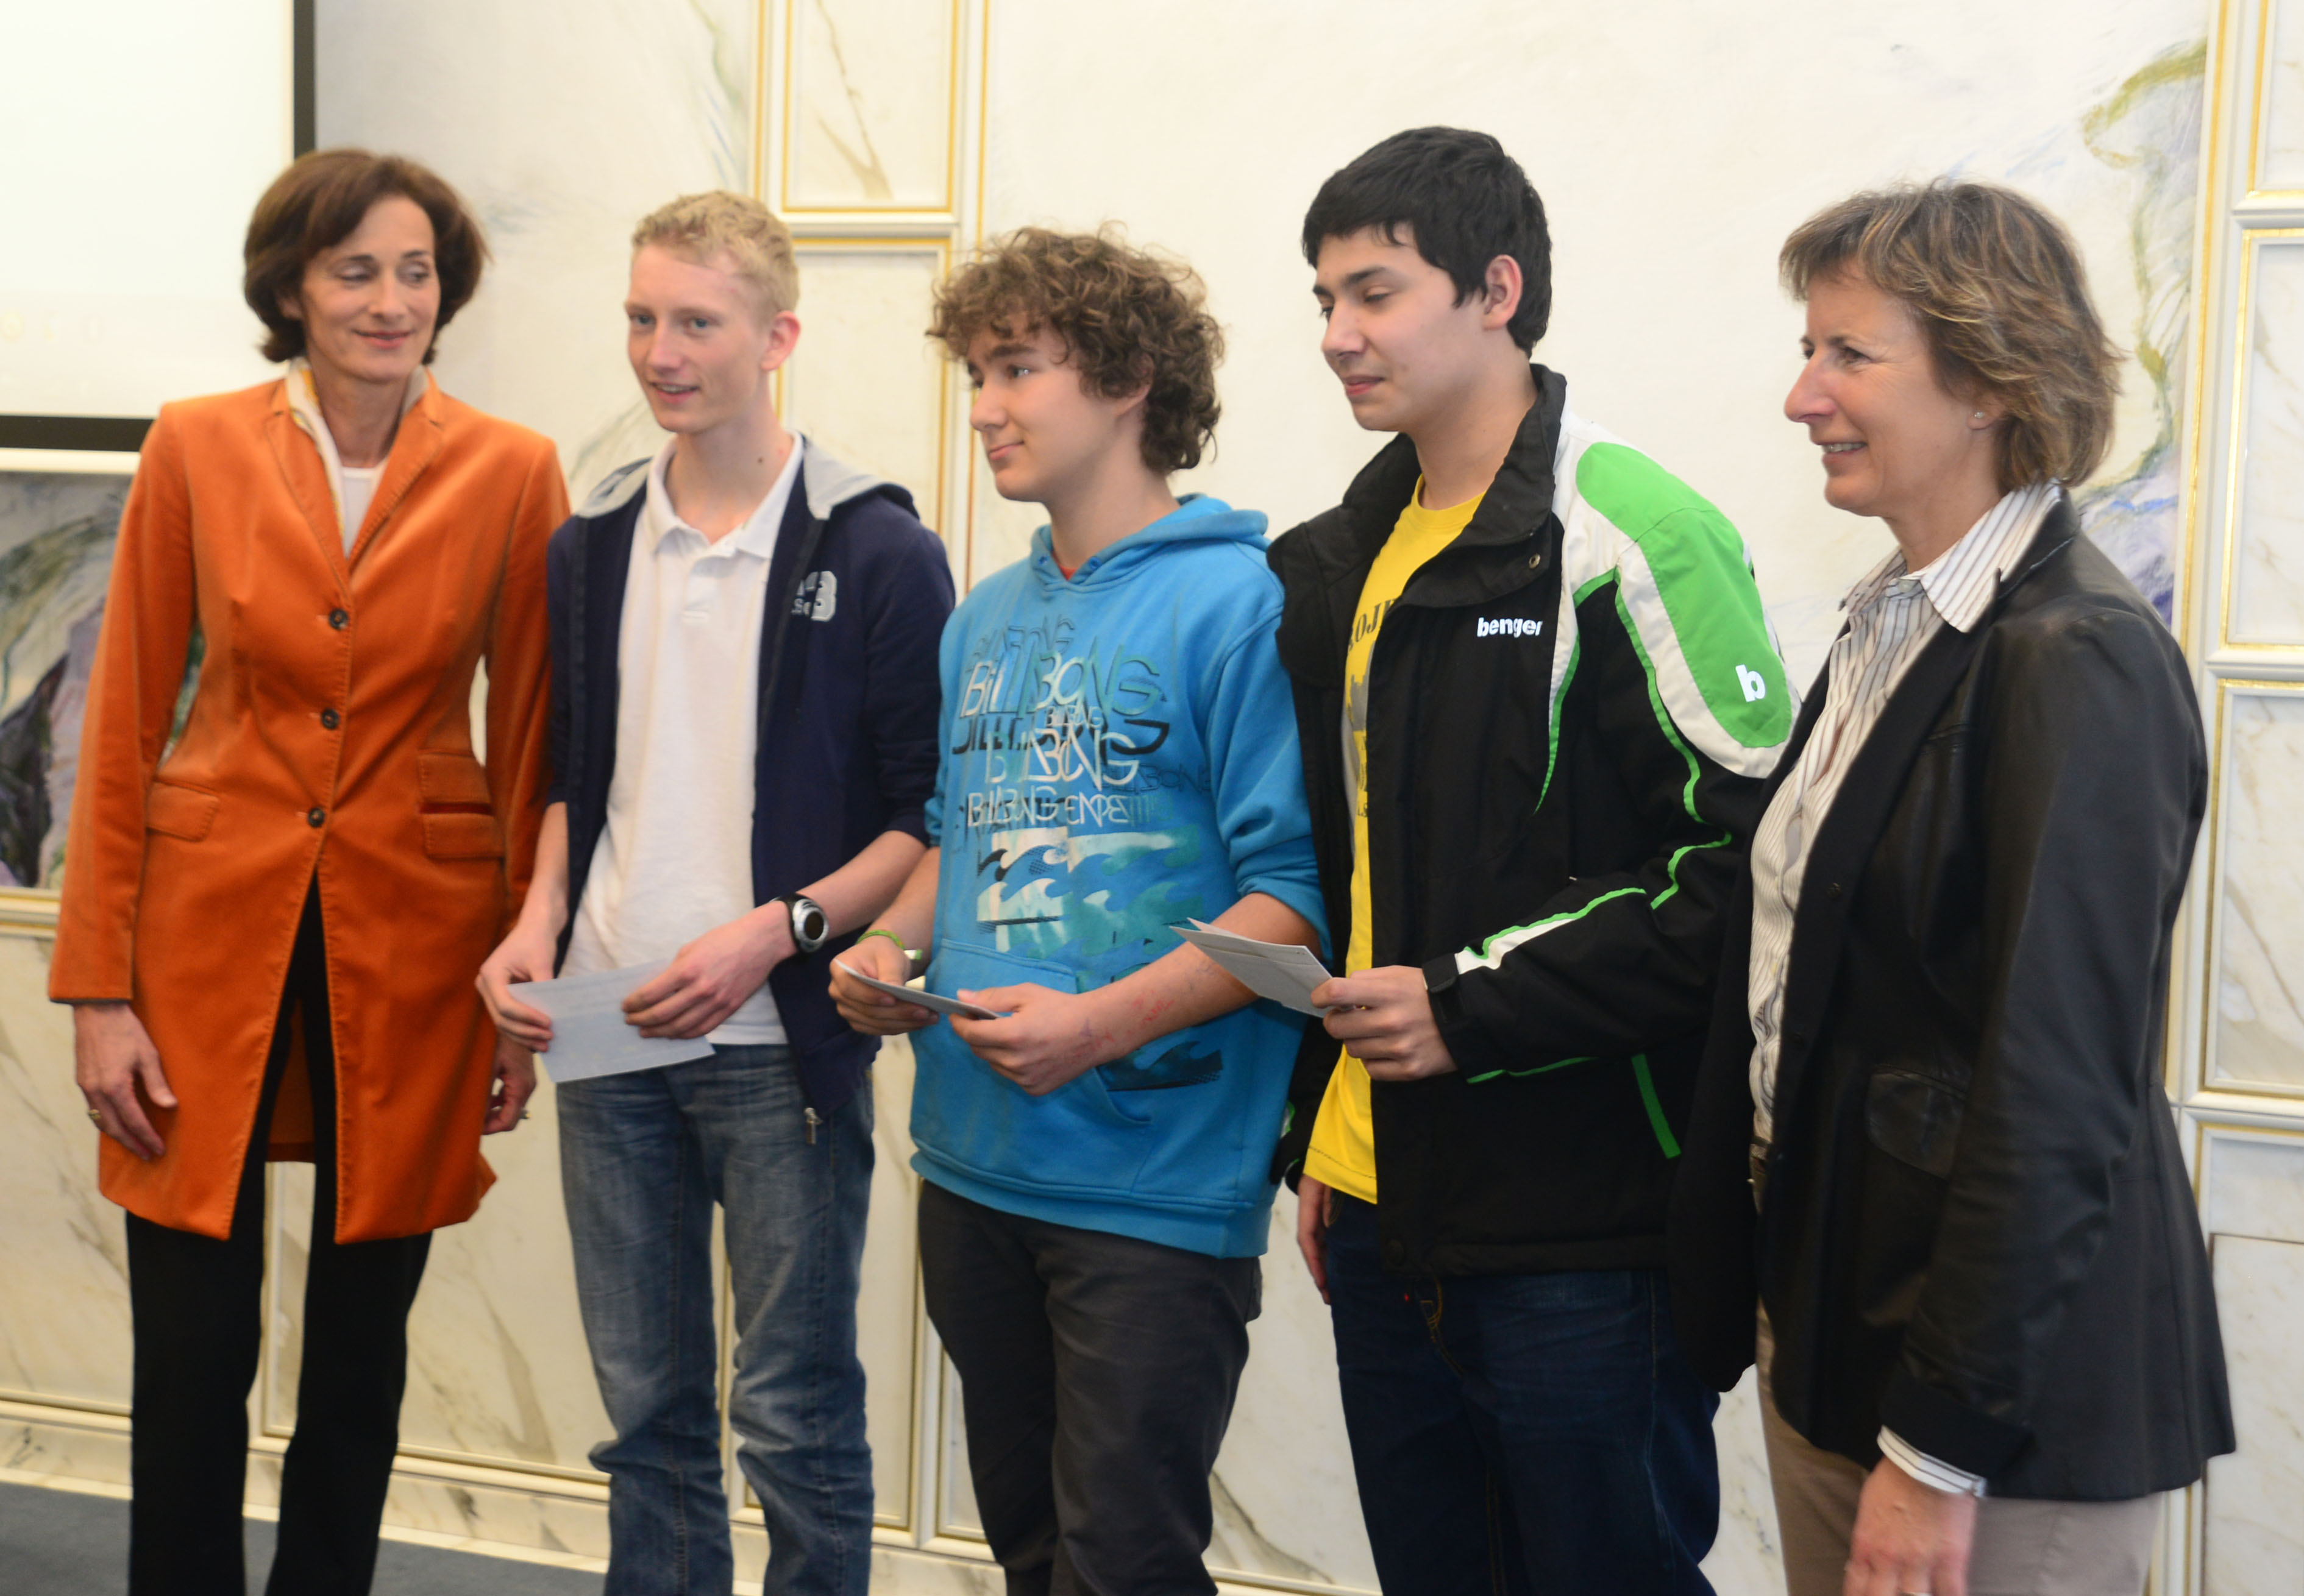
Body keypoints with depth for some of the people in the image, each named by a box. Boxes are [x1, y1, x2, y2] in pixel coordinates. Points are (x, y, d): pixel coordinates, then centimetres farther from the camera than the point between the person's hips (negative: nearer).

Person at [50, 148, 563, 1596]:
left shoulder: (511, 473, -2)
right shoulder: (196, 450, -1)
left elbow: (533, 743, 2)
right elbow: (125, 723, 1)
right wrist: (98, 986, -3)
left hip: (415, 939, 0)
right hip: (213, 924, 0)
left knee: (362, 1349, 10)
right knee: (192, 1353, 1)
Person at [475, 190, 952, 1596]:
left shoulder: (877, 551, -6)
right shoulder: (592, 548, 11)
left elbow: (932, 814, -6)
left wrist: (774, 931, -17)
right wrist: (539, 922, 3)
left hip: (782, 1044, -5)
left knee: (795, 1417, 1)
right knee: (646, 1410, 13)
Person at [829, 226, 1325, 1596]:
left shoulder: (1235, 603, -11)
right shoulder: (985, 621, 13)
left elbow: (1292, 891, -15)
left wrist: (1104, 1023, -24)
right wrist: (893, 947, 3)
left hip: (1158, 1170, -7)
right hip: (977, 1162, 7)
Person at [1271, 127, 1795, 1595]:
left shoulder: (1633, 537, -13)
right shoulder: (1347, 558, 13)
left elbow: (1754, 860, -17)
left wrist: (1476, 1006, -18)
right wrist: (1318, 1137, 16)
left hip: (1582, 1237, -7)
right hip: (1382, 1212, 8)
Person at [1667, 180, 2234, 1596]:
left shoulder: (2078, 666, -18)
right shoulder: (1895, 629, 9)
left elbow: (2057, 1094, -21)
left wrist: (1944, 1450, -19)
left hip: (2012, 1386, -8)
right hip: (1832, 1319, 8)